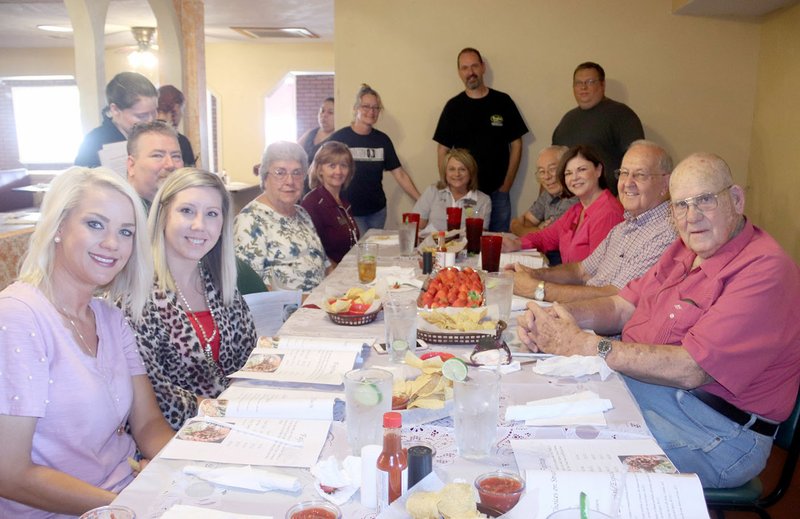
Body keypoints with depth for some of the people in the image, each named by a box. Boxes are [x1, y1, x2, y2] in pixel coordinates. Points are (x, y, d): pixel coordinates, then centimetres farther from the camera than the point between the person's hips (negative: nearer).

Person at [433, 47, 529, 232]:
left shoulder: (502, 101, 3)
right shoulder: (453, 106, 3)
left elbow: (516, 144, 5)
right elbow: (442, 150, 4)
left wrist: (507, 184, -2)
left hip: (497, 192, 0)